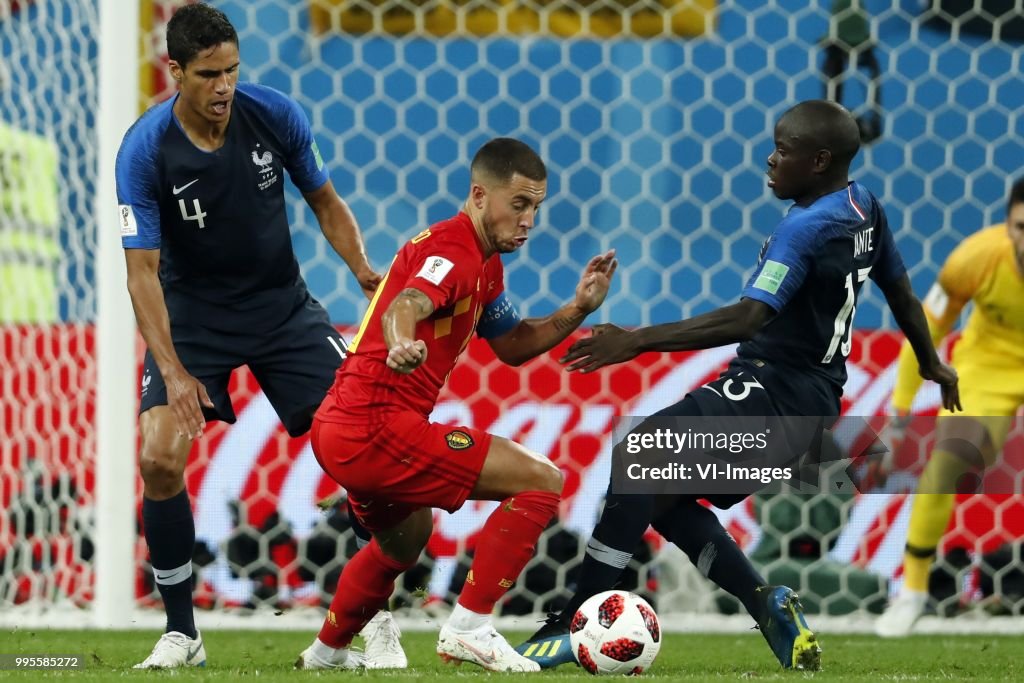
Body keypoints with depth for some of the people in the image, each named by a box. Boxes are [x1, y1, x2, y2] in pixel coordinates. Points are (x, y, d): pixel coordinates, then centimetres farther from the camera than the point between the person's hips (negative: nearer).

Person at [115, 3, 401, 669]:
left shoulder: (275, 115, -13)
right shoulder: (145, 150, -19)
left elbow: (326, 201, 3)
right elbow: (142, 269, -18)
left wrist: (364, 270, -15)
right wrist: (172, 370, -28)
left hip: (283, 307, 2)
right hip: (193, 318, -2)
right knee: (160, 458, -19)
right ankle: (182, 630, -2)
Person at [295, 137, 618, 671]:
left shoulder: (485, 263, 18)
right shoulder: (453, 250, -14)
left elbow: (512, 345, 24)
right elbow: (404, 305, -34)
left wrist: (577, 311, 8)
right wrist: (402, 344, -57)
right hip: (377, 427, -11)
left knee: (405, 535, 38)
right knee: (541, 481, -12)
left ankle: (326, 653, 52)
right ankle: (468, 630, -13)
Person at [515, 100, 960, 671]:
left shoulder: (806, 228, -19)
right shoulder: (864, 207, 8)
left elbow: (747, 320, -28)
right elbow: (900, 288, 23)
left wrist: (639, 341, -32)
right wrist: (932, 364, 41)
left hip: (773, 389, -10)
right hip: (813, 396, 10)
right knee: (666, 497, 13)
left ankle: (575, 623, -24)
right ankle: (766, 603, 5)